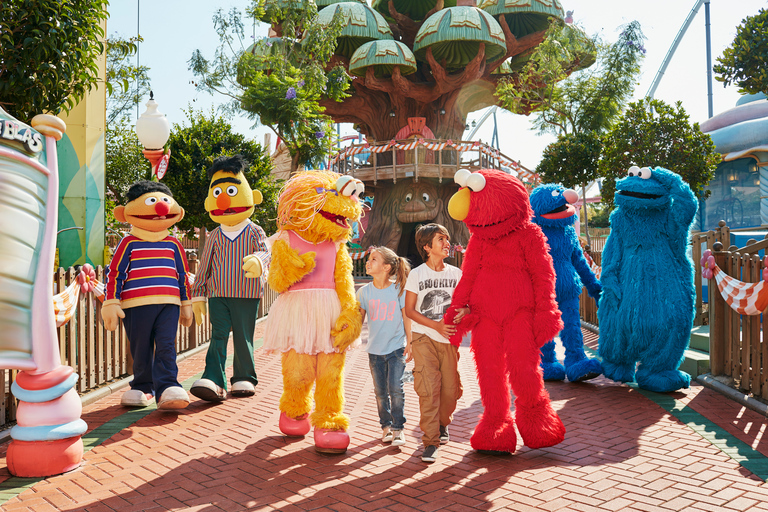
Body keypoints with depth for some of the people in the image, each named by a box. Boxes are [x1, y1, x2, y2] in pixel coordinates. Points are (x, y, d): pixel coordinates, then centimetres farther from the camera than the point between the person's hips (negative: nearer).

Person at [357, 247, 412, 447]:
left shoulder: (399, 290, -7)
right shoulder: (364, 291, -1)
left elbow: (407, 318, 0)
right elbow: (359, 318, 5)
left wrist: (409, 344, 0)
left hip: (396, 347, -3)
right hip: (375, 348, 3)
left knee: (395, 389, -8)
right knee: (380, 391, 9)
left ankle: (398, 428, 6)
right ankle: (386, 426, 25)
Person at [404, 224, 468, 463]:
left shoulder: (456, 273, 8)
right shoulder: (416, 274, 0)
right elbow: (410, 310, -1)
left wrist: (464, 311, -13)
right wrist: (436, 325, -12)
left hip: (449, 339, 3)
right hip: (424, 338, -3)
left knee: (451, 389, 2)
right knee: (428, 389, -11)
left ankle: (442, 424, 33)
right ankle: (430, 442, -2)